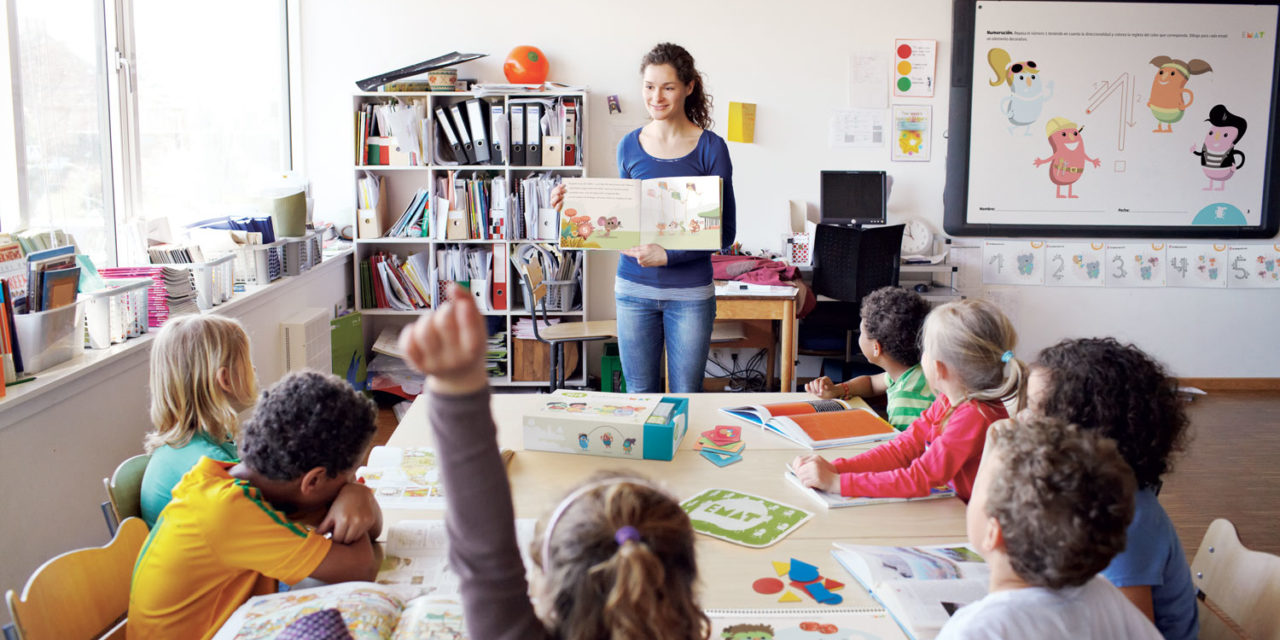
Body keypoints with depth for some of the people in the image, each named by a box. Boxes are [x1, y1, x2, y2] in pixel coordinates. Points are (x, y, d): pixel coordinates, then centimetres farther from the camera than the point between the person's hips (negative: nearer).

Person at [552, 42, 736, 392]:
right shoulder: (630, 146, 6)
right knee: (639, 395, 11)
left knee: (686, 397, 6)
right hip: (635, 288, 3)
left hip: (690, 292, -2)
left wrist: (668, 255, -19)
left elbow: (724, 231, -7)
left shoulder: (710, 148, -4)